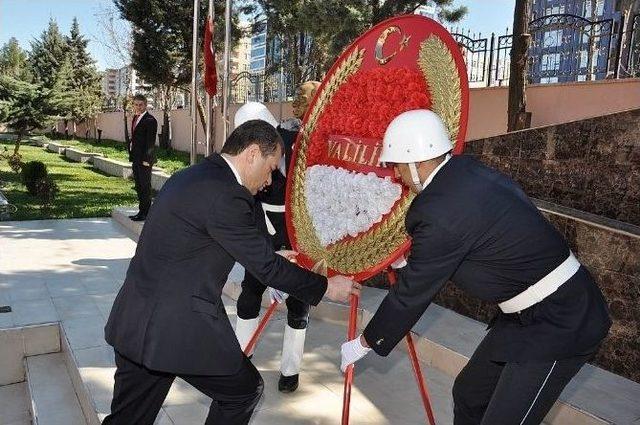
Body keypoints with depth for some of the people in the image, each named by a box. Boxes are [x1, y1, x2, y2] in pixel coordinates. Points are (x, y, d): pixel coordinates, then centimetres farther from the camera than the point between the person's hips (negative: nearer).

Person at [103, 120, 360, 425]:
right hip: (177, 329, -9)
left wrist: (277, 260, 28)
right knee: (245, 390, 13)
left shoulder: (187, 177, 12)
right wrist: (326, 287, 0)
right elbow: (265, 266, -13)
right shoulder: (224, 195, -18)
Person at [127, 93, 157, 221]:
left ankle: (144, 212, 3)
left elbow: (150, 141, -15)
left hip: (144, 159, -9)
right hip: (136, 158, 9)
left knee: (145, 186, -3)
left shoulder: (150, 120, -11)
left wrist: (146, 159, -18)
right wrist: (130, 145, 11)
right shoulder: (135, 118, 16)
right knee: (139, 186, 14)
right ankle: (142, 211, 22)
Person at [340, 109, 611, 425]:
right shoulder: (467, 170, 0)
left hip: (558, 324, -9)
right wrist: (408, 258, 31)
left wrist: (365, 343, -1)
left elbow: (412, 293, -15)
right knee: (468, 393, 16)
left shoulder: (441, 212, -27)